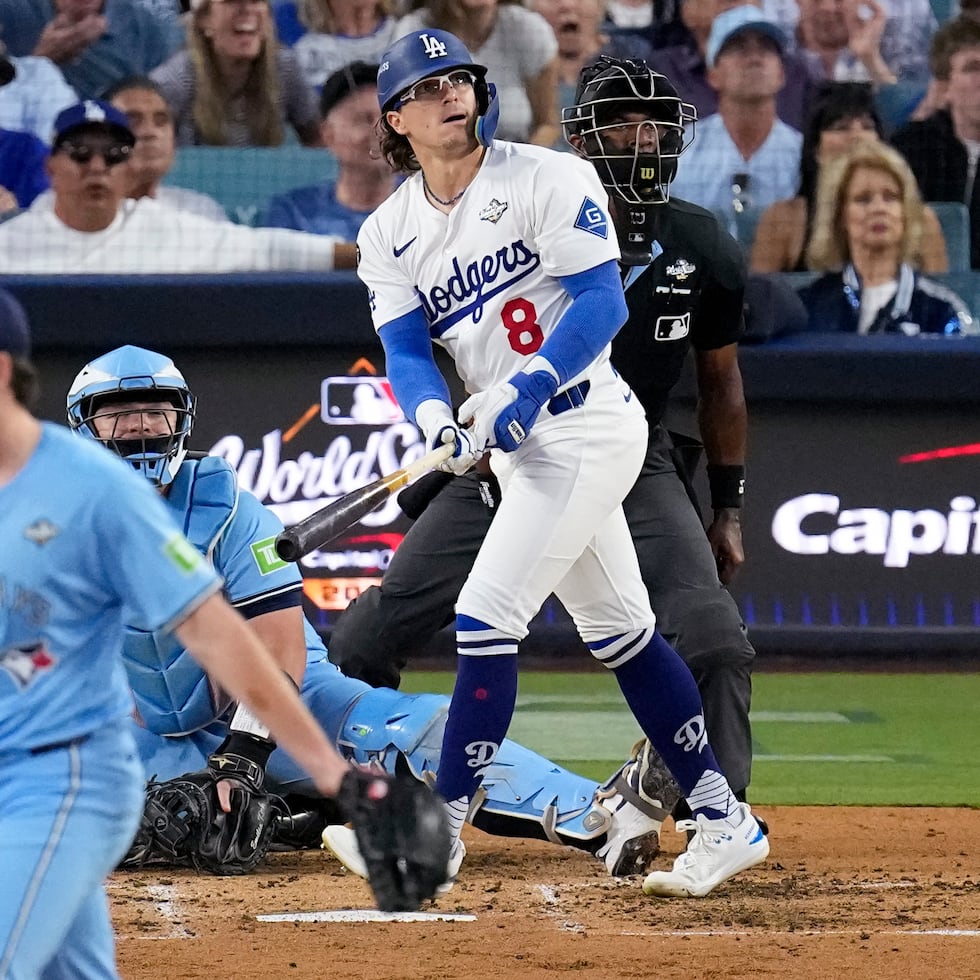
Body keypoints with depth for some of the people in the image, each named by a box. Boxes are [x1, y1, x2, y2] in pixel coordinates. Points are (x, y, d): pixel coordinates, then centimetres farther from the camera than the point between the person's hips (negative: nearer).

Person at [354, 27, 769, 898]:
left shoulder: (548, 181, -10)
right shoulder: (389, 235, 7)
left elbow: (602, 303, -17)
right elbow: (406, 352, -1)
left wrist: (522, 390, -28)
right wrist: (436, 419, -23)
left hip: (585, 425, -7)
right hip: (516, 445, 7)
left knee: (487, 617, -14)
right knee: (619, 632, 13)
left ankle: (440, 834, -10)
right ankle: (724, 824, 21)